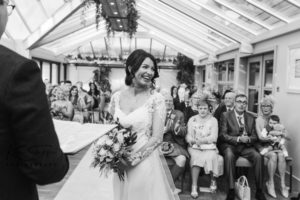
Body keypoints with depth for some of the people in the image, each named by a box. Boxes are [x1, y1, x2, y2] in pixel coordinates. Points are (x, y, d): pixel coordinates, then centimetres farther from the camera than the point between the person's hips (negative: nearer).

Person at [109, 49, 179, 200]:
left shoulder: (156, 99, -9)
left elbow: (157, 138, -11)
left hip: (146, 163, -3)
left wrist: (133, 159, -15)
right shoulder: (116, 97, 1)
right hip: (122, 165, 3)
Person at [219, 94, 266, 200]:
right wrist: (238, 139, -19)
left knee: (258, 156, -26)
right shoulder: (226, 115, 2)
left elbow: (254, 136, 11)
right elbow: (223, 135, -6)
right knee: (229, 156, -36)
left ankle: (259, 190, -13)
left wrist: (248, 139, -13)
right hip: (230, 145, -3)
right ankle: (231, 190, -29)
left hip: (246, 146, 3)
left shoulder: (251, 118, 14)